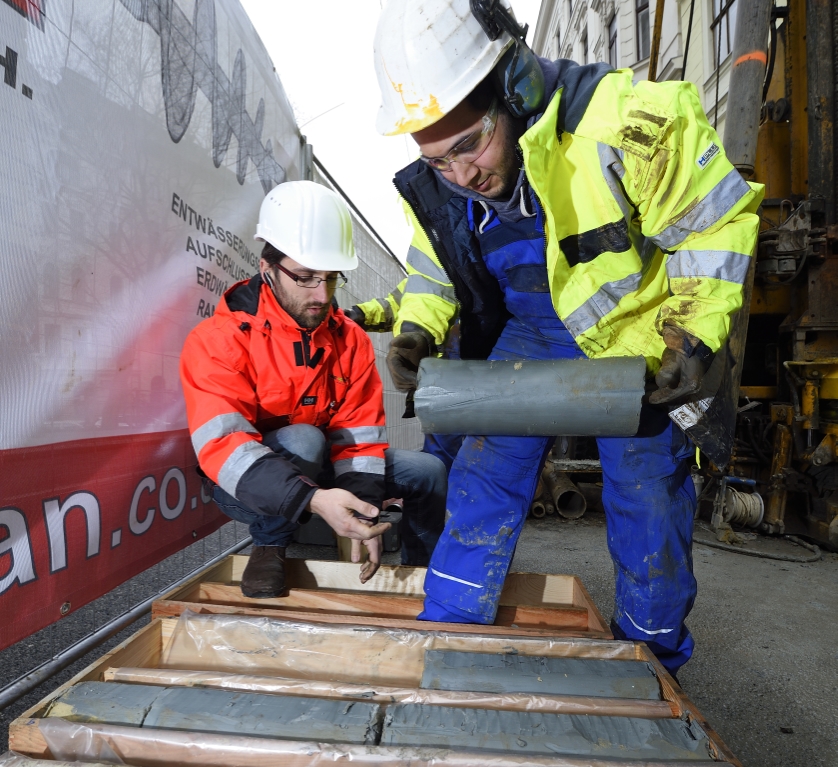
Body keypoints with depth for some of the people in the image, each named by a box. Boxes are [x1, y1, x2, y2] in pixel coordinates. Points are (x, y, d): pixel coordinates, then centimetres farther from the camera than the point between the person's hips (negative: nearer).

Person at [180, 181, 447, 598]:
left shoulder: (351, 339, -7)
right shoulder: (218, 340, -21)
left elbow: (359, 434, -9)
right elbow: (221, 444, -33)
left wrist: (362, 509, -23)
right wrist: (313, 499, -46)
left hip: (323, 475, 5)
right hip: (248, 487, -5)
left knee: (428, 471, -3)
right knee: (303, 439, -35)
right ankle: (269, 545, -9)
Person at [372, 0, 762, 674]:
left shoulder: (625, 121, -27)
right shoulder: (433, 185, -11)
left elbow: (715, 220, -14)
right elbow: (433, 269, 6)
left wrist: (697, 332, -19)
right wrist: (415, 331, -12)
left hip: (636, 330, -3)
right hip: (530, 333, 4)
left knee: (650, 499, 3)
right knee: (485, 475, -5)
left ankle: (651, 662, 29)